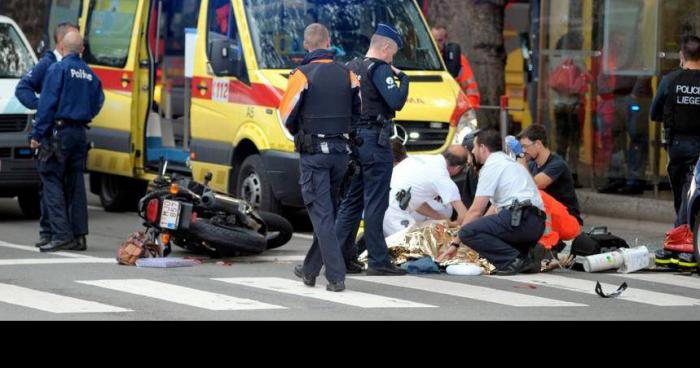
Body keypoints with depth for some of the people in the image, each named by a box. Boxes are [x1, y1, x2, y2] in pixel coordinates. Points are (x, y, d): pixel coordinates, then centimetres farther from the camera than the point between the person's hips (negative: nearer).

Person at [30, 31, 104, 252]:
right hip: (80, 133, 6)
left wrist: (37, 134, -10)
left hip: (58, 132, -6)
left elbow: (47, 104, -12)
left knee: (52, 180, -5)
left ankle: (61, 235, -15)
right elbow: (97, 102, 13)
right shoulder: (90, 74, 11)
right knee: (76, 184, 10)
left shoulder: (58, 69, -8)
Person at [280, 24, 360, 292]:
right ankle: (311, 270, 26)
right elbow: (360, 112, 9)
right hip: (341, 152, 5)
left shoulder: (303, 75, -9)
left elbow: (287, 116, -6)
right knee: (328, 212, 16)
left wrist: (299, 134, 14)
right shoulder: (347, 74, 5)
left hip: (314, 153, -5)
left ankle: (336, 276, -13)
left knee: (322, 214, -4)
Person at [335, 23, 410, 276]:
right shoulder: (380, 69, -11)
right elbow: (396, 102, -20)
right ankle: (378, 262, -4)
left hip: (353, 139, 8)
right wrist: (402, 78, -6)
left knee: (351, 200, 14)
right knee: (375, 203, -6)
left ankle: (341, 256, 14)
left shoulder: (351, 68, 15)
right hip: (375, 141, -8)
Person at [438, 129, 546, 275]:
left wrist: (455, 244, 3)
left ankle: (513, 260, -19)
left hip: (520, 219, -9)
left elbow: (476, 211, -3)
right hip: (537, 224, 9)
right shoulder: (511, 163, 29)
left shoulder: (491, 166, 0)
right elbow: (495, 207, 32)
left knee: (467, 232, -14)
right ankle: (525, 258, 6)